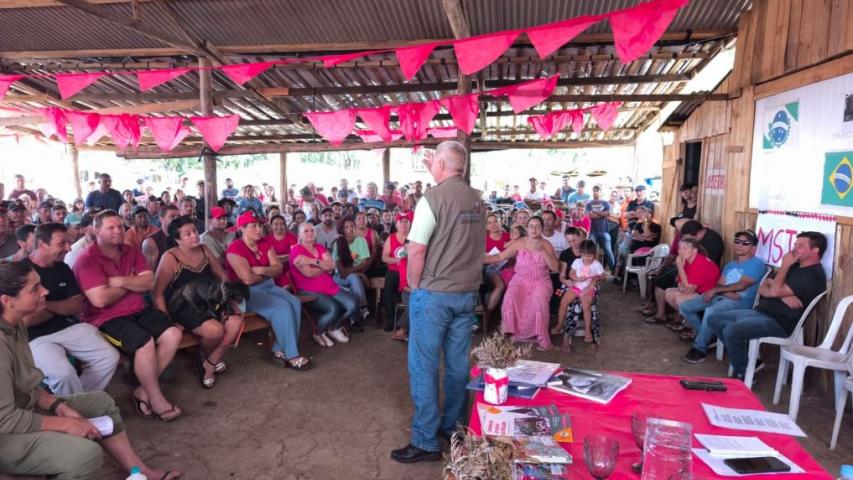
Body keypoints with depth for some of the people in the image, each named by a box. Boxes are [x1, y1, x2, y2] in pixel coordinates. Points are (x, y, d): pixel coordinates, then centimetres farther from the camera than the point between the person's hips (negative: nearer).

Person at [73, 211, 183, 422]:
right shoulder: (87, 260, -10)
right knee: (145, 343, -29)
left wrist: (121, 281, -15)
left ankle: (143, 391, -4)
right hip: (106, 318, -7)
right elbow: (100, 300, -20)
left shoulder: (131, 252, 11)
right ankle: (156, 399, -11)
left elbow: (149, 282, 1)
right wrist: (132, 284, -6)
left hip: (138, 310, 7)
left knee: (173, 334, -14)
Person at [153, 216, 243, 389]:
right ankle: (206, 356, 8)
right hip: (182, 308, -6)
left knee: (236, 321, -20)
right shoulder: (170, 258, -9)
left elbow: (222, 276, 16)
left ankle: (209, 365, -1)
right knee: (215, 329, -30)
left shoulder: (204, 250, 8)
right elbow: (157, 293, -12)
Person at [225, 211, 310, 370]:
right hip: (246, 292, -7)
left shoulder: (264, 244, 8)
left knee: (295, 303, -17)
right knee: (282, 307, -26)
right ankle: (291, 355, -16)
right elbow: (248, 279, -21)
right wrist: (268, 274, -3)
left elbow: (278, 268, 2)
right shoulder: (235, 248, -14)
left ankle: (280, 350, -11)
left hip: (268, 286, 7)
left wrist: (262, 270, -17)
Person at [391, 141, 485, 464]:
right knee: (458, 363, 15)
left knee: (424, 366, 2)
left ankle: (426, 441, 8)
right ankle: (453, 427, 28)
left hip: (434, 294, -7)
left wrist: (414, 286, -3)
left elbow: (416, 250, -17)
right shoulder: (477, 201, 7)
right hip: (467, 293, 7)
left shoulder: (432, 198, -14)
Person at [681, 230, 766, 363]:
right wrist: (728, 292, -13)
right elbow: (719, 285, 10)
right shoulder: (730, 265, 23)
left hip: (742, 301, -8)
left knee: (711, 311, -37)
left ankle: (699, 348, -21)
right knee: (684, 307, -4)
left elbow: (741, 285, -12)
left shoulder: (757, 263, -2)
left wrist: (716, 290, -5)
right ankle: (704, 336, 10)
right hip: (722, 297, 8)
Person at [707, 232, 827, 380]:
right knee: (713, 320, 4)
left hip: (778, 322, -10)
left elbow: (775, 291, -22)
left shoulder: (813, 275, -12)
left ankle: (743, 373, -9)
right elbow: (762, 289, 11)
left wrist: (784, 266, -8)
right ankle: (746, 357, 8)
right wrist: (782, 295, -11)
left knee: (731, 331, -31)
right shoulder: (793, 266, 18)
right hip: (760, 312, 10)